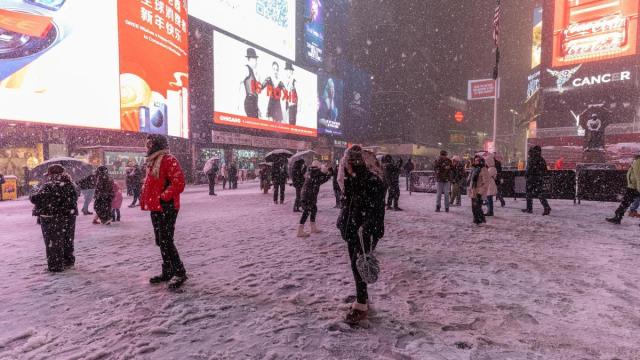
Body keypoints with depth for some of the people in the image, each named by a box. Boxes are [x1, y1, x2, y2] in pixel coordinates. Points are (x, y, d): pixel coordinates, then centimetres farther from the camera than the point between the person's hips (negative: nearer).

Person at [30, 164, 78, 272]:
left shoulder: (49, 186, -15)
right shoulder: (71, 185, 4)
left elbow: (34, 198, -17)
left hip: (52, 219, -6)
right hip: (69, 217, 6)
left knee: (53, 242, 4)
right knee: (68, 240, 17)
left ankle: (55, 266, 9)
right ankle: (69, 261, 28)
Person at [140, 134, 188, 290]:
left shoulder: (169, 160, -13)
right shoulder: (153, 161, 18)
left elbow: (178, 183, -23)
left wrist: (163, 197, -19)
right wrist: (147, 200, 13)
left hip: (166, 208, -10)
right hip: (156, 208, 10)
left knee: (166, 240, -10)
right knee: (160, 240, 14)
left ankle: (180, 273, 0)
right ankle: (167, 271, 24)